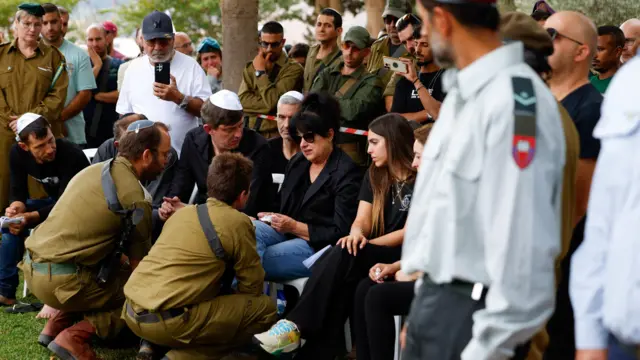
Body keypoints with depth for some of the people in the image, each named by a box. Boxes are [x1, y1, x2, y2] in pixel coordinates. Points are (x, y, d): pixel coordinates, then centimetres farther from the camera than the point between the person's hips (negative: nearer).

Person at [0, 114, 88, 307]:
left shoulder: (71, 155, -34)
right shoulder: (18, 153, -15)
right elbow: (18, 189, -9)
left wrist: (30, 217, -44)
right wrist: (17, 206, -33)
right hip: (52, 200, 6)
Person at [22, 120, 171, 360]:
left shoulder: (95, 169, 12)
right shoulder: (135, 197, -12)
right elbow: (138, 264, -3)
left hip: (32, 266, 8)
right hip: (62, 281, -8)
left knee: (118, 265, 26)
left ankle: (56, 326, 17)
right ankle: (75, 338, -7)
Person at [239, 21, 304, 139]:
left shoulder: (293, 69, -4)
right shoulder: (250, 68, 14)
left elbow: (273, 101, -14)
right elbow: (242, 101, 1)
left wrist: (261, 71, -5)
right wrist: (269, 105, -11)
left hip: (276, 135, -3)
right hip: (250, 133, 4)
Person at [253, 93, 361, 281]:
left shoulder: (346, 173, -7)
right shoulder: (297, 162, 17)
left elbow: (340, 233, -12)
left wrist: (296, 227, -15)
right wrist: (273, 218, 0)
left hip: (317, 245, -7)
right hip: (286, 232, 7)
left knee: (255, 259, -29)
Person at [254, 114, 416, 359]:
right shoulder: (375, 176, 17)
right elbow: (362, 219, 7)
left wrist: (366, 244, -14)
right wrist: (357, 235, -17)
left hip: (401, 260, -5)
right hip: (374, 256, 5)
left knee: (344, 256, -33)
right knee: (343, 283, -30)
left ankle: (297, 326, -36)